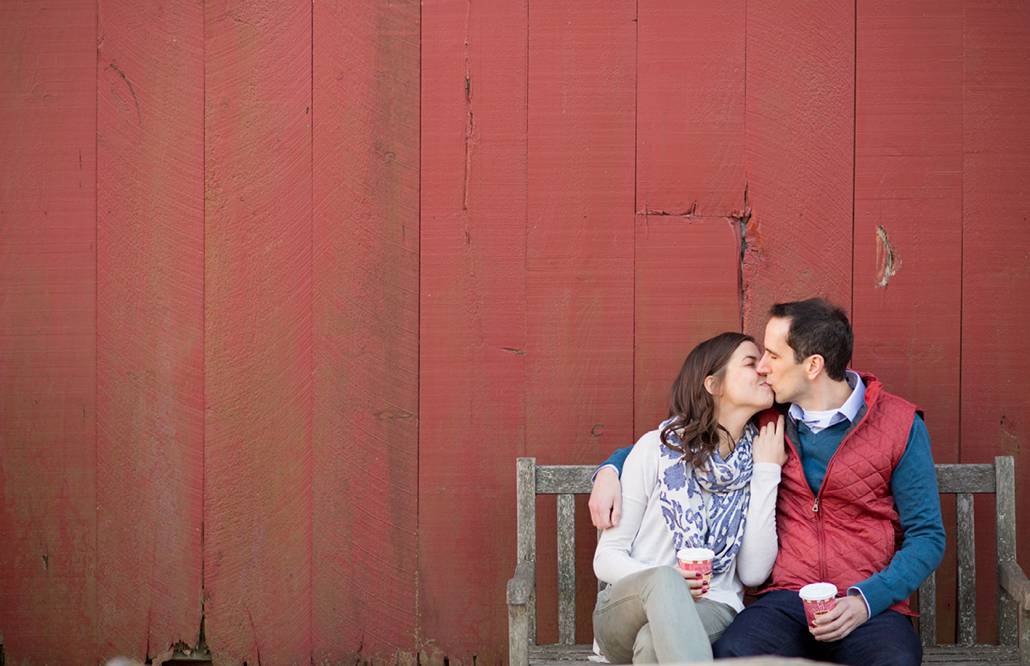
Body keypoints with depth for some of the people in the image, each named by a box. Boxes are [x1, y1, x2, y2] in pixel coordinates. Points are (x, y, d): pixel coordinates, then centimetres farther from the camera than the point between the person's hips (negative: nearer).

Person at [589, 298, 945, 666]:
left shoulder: (900, 425, 2)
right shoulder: (765, 418, 12)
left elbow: (927, 536, 3)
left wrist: (866, 601, -12)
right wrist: (611, 470, 8)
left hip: (872, 606, -2)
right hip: (786, 599, 2)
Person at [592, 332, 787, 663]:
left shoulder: (760, 460, 7)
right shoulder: (656, 447, 1)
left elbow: (753, 572, -2)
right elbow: (607, 557, 2)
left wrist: (766, 471, -3)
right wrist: (667, 580, -20)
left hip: (710, 611, 0)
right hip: (630, 608, 0)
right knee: (663, 579, -38)